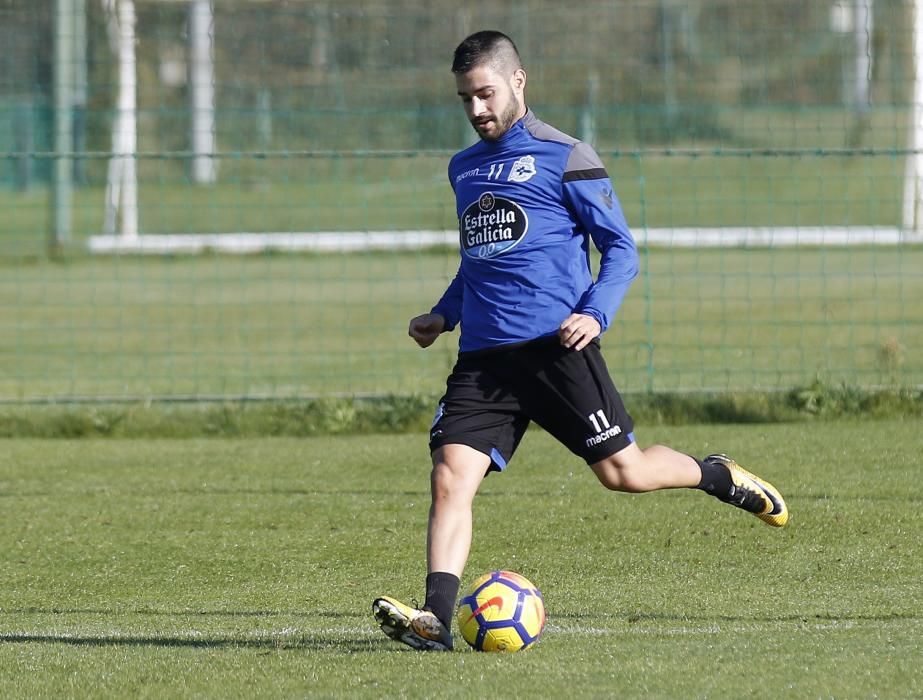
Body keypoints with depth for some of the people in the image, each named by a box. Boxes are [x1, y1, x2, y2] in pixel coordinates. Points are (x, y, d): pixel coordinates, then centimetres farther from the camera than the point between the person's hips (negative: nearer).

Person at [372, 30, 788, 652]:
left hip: (554, 345, -5)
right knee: (451, 475, -14)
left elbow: (621, 249, 0)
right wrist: (444, 314, 19)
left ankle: (718, 477, 24)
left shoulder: (564, 157, 0)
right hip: (482, 356, 5)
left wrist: (596, 313, -16)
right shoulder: (464, 168, 19)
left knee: (622, 472, -4)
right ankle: (436, 619, -21)